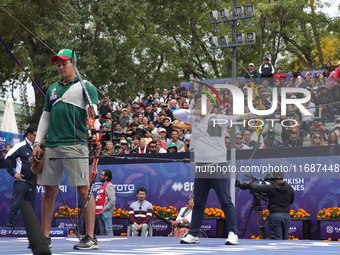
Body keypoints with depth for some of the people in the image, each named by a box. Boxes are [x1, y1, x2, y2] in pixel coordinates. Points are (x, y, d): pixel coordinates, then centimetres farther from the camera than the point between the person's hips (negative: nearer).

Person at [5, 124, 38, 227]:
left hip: (32, 183, 7)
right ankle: (10, 226, -2)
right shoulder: (20, 146, -8)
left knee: (31, 206, 8)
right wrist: (13, 173, -12)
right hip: (21, 181, -7)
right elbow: (7, 158, -11)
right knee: (16, 204, -6)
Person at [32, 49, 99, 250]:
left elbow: (93, 114, -7)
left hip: (75, 144, -6)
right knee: (49, 191, 6)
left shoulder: (85, 86, 4)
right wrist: (37, 143, 13)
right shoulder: (52, 89, 20)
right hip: (52, 146, 6)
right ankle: (45, 236, 12)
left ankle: (91, 238, -6)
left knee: (84, 190, -8)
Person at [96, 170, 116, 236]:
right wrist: (97, 211, 15)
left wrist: (105, 209, -16)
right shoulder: (102, 186, 22)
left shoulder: (109, 186, -6)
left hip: (106, 212, -10)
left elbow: (112, 200, -16)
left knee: (108, 230, -13)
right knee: (103, 231, 9)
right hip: (100, 212, 10)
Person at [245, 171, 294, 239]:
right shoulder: (290, 188, 7)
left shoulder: (271, 188, -8)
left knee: (276, 239, -5)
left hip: (275, 215, -5)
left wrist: (250, 183, 16)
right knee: (285, 239, 10)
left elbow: (256, 188, -5)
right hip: (286, 215, 5)